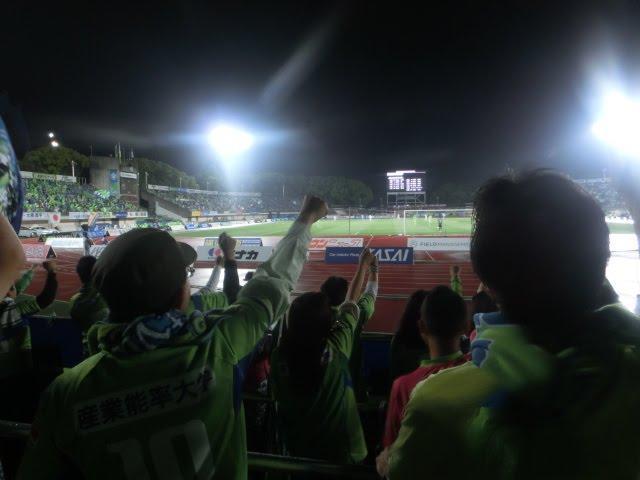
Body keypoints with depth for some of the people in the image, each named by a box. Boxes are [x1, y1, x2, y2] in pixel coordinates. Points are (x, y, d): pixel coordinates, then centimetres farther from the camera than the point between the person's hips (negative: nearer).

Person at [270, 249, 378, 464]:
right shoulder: (336, 349, -24)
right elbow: (352, 304, -9)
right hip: (340, 452, -2)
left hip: (297, 450, 2)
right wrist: (363, 265, 8)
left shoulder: (279, 355, -18)